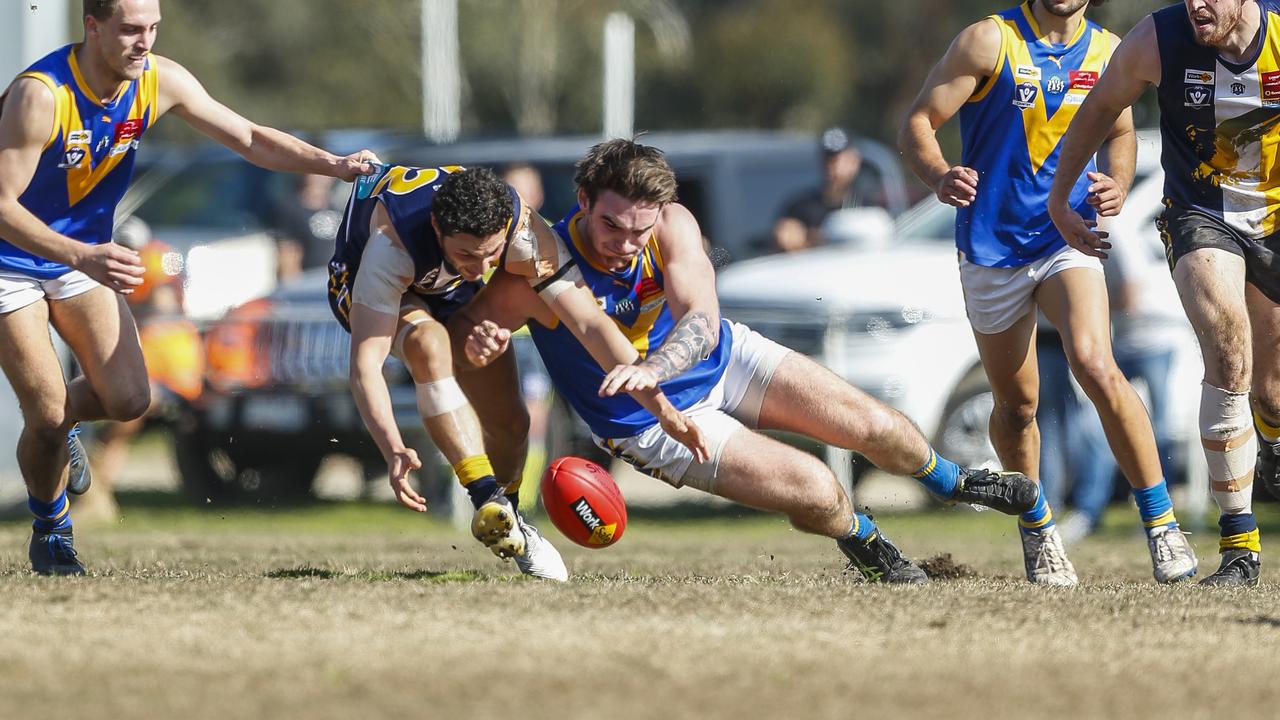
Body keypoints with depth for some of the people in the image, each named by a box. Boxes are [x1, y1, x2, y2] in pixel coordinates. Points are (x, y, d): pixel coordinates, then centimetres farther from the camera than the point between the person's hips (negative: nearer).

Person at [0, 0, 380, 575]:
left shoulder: (160, 82, -13)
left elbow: (248, 138, -4)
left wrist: (334, 165, -19)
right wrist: (82, 257, -46)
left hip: (84, 256, 5)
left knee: (128, 400, -8)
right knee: (47, 417, -10)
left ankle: (57, 421, 26)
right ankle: (50, 529, 19)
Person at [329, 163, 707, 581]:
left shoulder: (523, 231, -35)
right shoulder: (392, 242, -44)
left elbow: (590, 322, -33)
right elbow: (365, 361, -47)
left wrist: (662, 408, -40)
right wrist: (394, 451, -61)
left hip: (453, 294, 4)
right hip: (361, 282, -4)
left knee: (508, 420, -4)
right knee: (430, 343, -36)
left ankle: (506, 518, 29)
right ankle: (489, 500, -34)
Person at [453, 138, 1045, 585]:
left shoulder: (673, 225, -24)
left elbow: (702, 321, -35)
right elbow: (463, 324, -18)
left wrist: (652, 367, -57)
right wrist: (480, 343, -44)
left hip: (723, 360, 3)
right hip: (652, 423, -3)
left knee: (873, 425, 1)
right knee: (816, 492, -17)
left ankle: (949, 480, 36)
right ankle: (865, 543, 20)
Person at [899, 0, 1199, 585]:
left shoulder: (1107, 52, 4)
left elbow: (1120, 133, 21)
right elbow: (916, 125, -8)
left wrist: (1117, 185, -2)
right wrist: (939, 175, -30)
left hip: (1069, 240, 0)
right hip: (992, 250, 0)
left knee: (1096, 368, -23)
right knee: (1016, 405, 7)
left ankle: (1161, 522, -16)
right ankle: (1037, 531, 32)